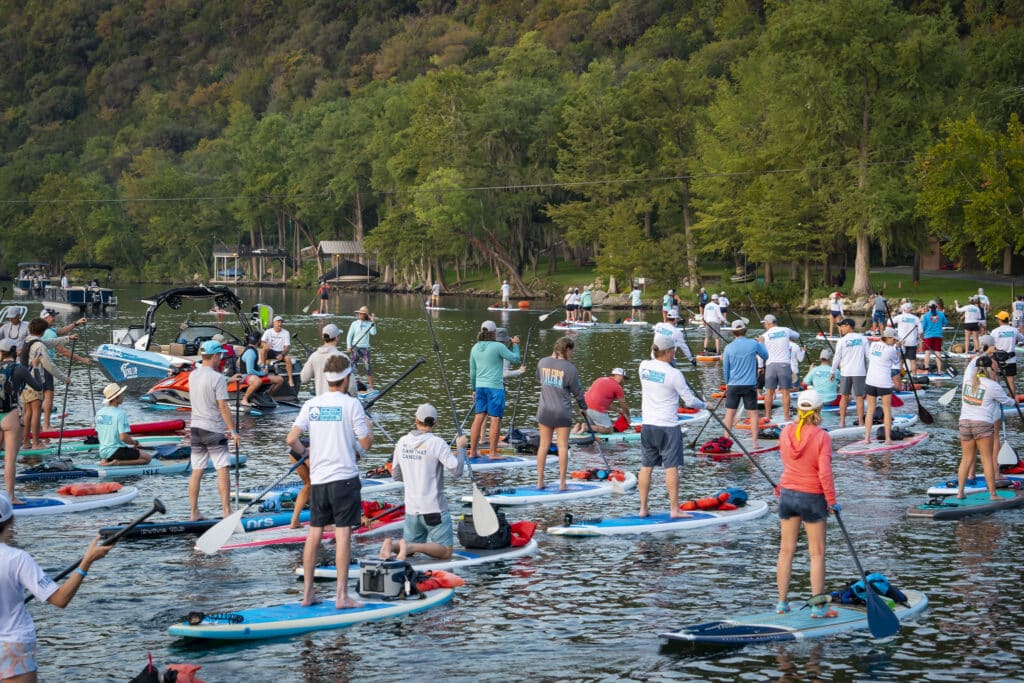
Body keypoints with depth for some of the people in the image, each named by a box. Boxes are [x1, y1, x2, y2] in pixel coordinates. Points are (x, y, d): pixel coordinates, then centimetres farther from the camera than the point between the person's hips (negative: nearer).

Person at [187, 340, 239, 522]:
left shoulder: (192, 376, 7)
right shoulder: (218, 378, -14)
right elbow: (223, 407, -16)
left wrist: (229, 381, 20)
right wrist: (232, 431, -11)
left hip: (196, 429, 6)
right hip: (214, 430, -6)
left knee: (196, 471, 8)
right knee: (222, 471, -1)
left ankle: (194, 513, 10)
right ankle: (226, 511, -3)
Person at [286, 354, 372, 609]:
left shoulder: (311, 404, 5)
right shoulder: (351, 404, -7)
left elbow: (291, 439, -2)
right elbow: (365, 443, -8)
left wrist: (305, 453, 18)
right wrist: (369, 429, 14)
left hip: (317, 478, 4)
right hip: (344, 477, -4)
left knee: (314, 533, 11)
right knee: (342, 533, -3)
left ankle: (307, 593, 15)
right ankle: (342, 596, -4)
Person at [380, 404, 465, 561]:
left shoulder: (403, 442, 4)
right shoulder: (437, 443, -13)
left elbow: (396, 476, 13)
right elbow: (456, 470, -17)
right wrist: (460, 447, -3)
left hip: (411, 508, 5)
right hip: (435, 509, -5)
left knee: (411, 544, 21)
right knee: (445, 551, 2)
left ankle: (392, 545, -11)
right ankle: (410, 547, -20)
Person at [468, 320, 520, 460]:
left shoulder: (475, 348, 8)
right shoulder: (497, 346, -10)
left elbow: (472, 372, 14)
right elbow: (515, 359, -1)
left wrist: (474, 389, 23)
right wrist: (515, 344, 14)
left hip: (480, 386, 6)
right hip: (495, 386, -6)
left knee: (478, 417, 7)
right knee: (495, 419, -1)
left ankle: (472, 451, 8)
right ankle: (493, 452, -1)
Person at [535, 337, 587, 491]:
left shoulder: (542, 362, -2)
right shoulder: (570, 368, -12)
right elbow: (577, 391, -1)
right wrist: (583, 407, 15)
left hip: (545, 410, 3)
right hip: (563, 412, -3)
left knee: (543, 445, 10)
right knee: (563, 446, 3)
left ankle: (540, 481, 13)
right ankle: (562, 483, 5)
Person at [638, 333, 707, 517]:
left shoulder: (644, 367, -2)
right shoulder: (673, 374, -16)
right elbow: (689, 401, -9)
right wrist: (704, 405, 9)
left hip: (647, 425, 6)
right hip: (668, 426, -6)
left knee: (646, 466, 9)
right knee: (671, 467, -1)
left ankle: (643, 508, 13)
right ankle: (674, 508, 0)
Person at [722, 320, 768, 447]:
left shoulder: (729, 347, -4)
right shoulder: (754, 344, -7)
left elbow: (725, 368, 5)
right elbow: (765, 355, 11)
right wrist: (761, 343, 28)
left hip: (733, 385, 1)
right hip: (750, 385, -1)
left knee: (730, 412, 8)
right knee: (753, 413, 6)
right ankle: (754, 441, 6)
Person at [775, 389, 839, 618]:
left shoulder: (786, 432, -2)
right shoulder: (822, 437, -16)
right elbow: (825, 473, -19)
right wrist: (832, 501, -9)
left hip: (787, 494, 5)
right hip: (812, 497, -5)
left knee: (786, 550, 13)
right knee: (817, 554, 4)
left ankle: (782, 602, 18)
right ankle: (818, 607, 5)